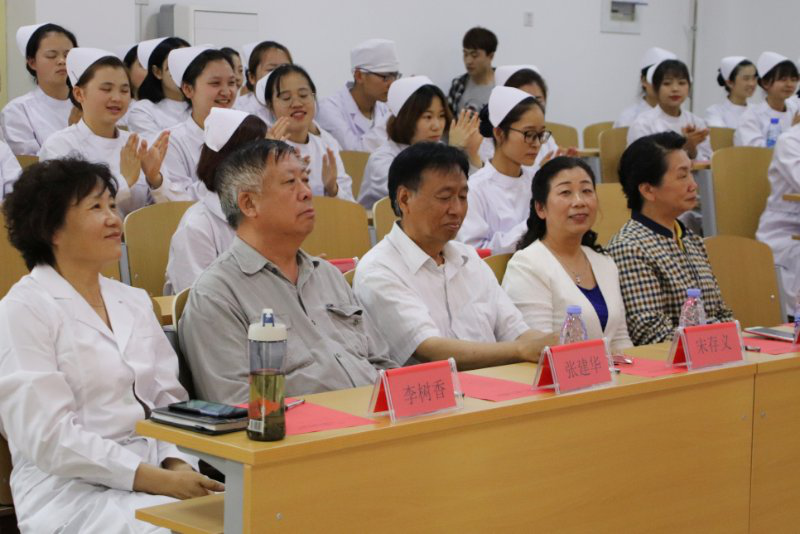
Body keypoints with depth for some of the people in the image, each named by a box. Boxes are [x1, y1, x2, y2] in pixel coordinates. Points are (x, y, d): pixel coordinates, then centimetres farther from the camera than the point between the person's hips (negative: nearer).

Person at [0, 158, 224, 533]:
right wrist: (158, 481, -19)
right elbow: (50, 436, -13)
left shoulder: (134, 302, 16)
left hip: (157, 473, 6)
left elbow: (169, 400, 13)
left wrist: (178, 465, -9)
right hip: (73, 491, -6)